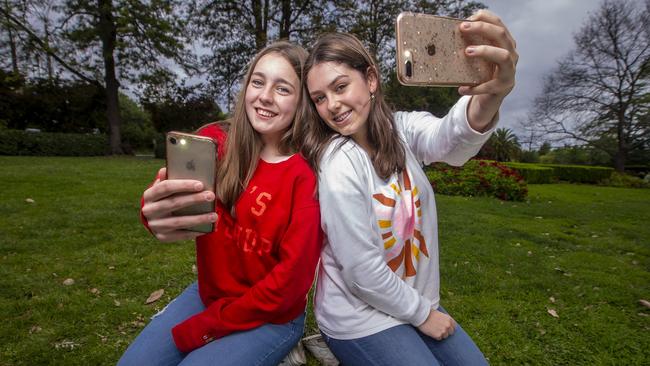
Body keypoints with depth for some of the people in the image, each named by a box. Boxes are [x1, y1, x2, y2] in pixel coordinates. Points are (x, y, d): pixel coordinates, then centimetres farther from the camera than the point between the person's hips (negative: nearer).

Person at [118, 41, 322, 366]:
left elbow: (292, 277, -18)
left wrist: (202, 327, -12)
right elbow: (173, 190, -26)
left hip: (271, 316, -3)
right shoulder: (215, 141, -7)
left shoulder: (306, 175, -20)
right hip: (208, 293, 4)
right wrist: (155, 211, -52)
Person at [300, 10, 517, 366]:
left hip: (417, 301, 6)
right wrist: (423, 314, -9)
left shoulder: (403, 128, -7)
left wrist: (486, 98, -54)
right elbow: (362, 273, -22)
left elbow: (447, 140, -32)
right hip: (361, 317, -5)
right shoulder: (339, 164, -24)